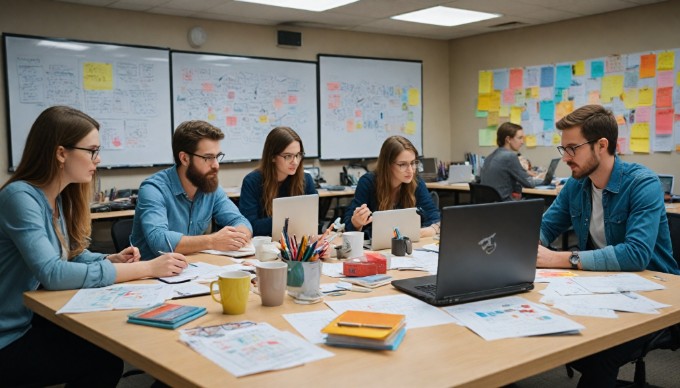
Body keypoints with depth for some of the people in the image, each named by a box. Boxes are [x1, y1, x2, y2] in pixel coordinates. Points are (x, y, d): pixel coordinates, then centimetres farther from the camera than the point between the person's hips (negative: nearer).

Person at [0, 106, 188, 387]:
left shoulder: (59, 197, 4)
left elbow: (73, 255, 12)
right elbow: (52, 274, -34)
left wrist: (111, 260, -10)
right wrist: (147, 269, -32)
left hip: (34, 319, 8)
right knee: (104, 361, -11)